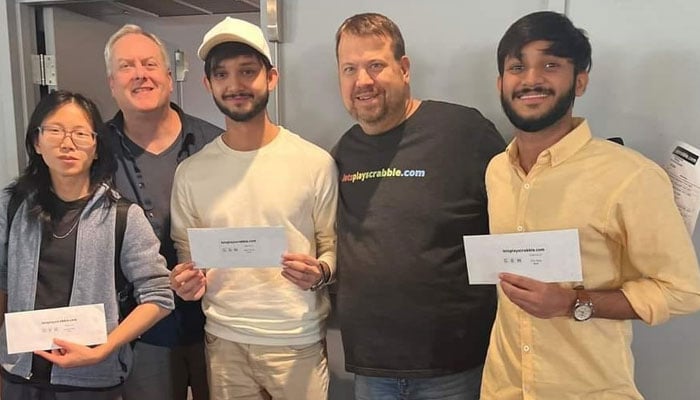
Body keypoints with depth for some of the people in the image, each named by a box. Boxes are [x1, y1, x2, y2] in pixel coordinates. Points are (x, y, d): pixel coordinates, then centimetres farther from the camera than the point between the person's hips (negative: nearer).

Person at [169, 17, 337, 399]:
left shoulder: (316, 163, -8)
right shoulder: (190, 171, 0)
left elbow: (333, 245, 0)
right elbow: (184, 252, 11)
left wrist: (319, 272, -20)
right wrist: (187, 280, -10)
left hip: (298, 340, -2)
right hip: (223, 340, 3)